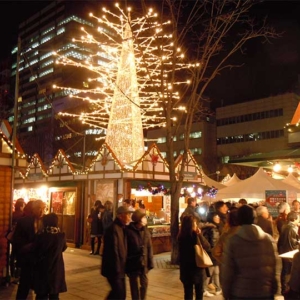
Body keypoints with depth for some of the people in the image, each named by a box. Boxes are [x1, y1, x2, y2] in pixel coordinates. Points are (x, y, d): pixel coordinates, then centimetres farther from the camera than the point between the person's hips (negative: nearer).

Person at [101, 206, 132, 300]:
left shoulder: (122, 228, 8)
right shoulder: (113, 229, -21)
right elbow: (113, 252, -22)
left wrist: (121, 268, 12)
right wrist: (117, 270, -20)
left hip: (120, 268, 9)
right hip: (114, 270, -9)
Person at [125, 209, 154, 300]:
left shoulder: (146, 231, 3)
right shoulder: (129, 231, -15)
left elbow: (149, 247, 4)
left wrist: (150, 262, 1)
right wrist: (126, 263, -13)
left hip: (143, 263, 5)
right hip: (133, 264, -5)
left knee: (144, 283, 15)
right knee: (135, 286, 8)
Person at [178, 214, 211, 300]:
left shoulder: (181, 236, -4)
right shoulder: (196, 236, -19)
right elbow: (207, 247, -12)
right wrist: (200, 235, -11)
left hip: (185, 269, 4)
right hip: (197, 268, -3)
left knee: (188, 293, 10)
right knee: (199, 292, 17)